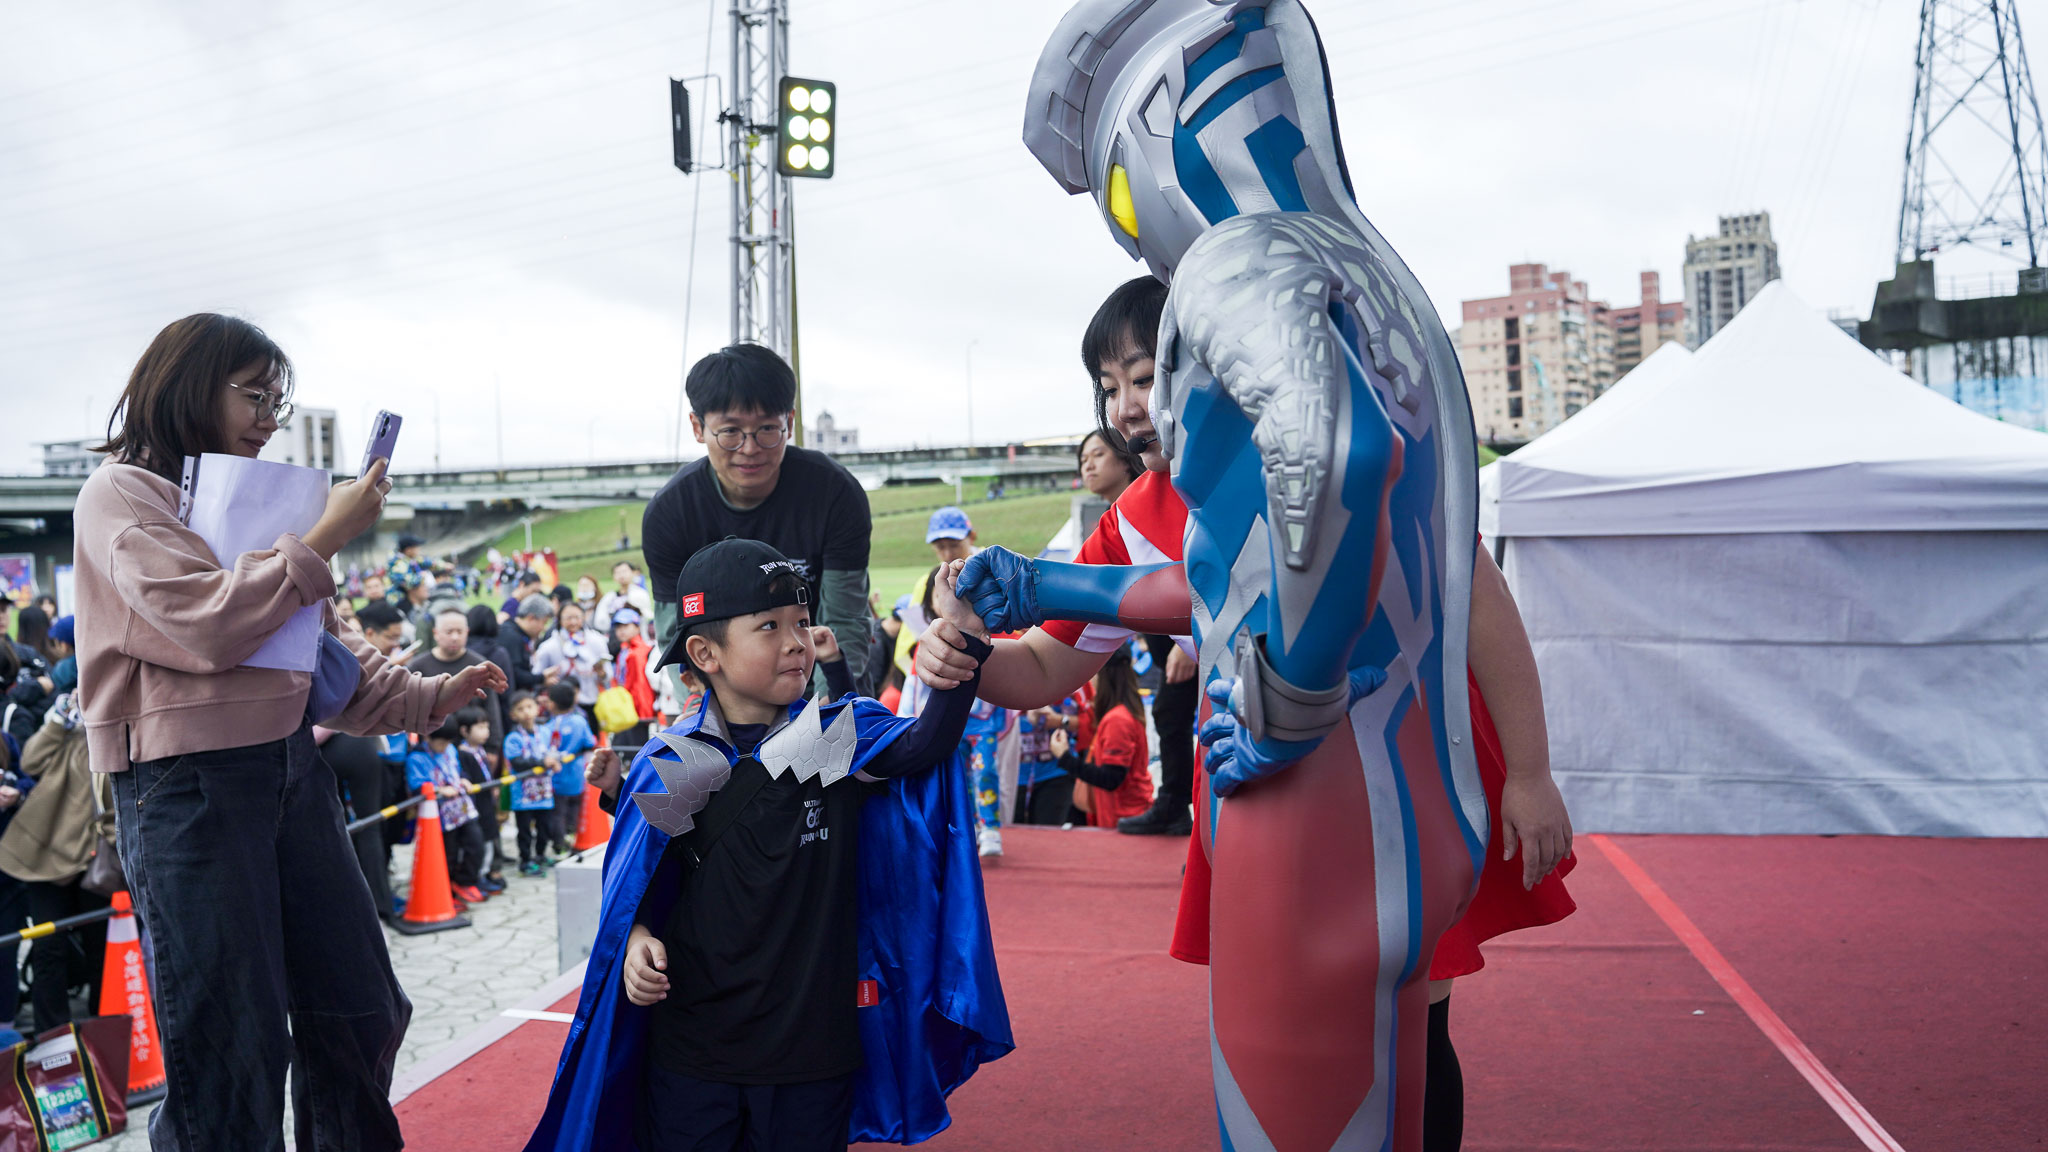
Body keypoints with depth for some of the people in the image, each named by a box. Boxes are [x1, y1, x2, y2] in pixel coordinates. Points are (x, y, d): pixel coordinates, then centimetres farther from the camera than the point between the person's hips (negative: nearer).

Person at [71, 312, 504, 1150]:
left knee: (358, 1015, 13)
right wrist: (324, 538, -14)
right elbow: (205, 629, -19)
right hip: (189, 783, -7)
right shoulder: (121, 496, -4)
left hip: (288, 763, 7)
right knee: (231, 1047, 2)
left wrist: (424, 700, 8)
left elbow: (323, 647, 18)